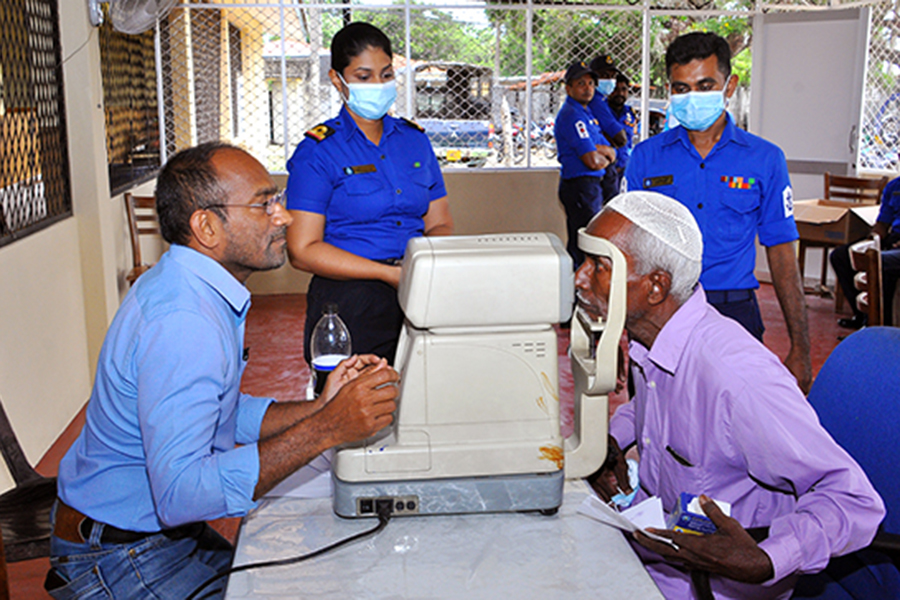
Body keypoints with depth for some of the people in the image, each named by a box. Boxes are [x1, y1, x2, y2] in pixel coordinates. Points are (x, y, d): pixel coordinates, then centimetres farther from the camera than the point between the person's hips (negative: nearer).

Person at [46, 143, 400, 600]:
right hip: (118, 557, -9)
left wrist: (318, 408, -6)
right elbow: (179, 493, -35)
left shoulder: (193, 288, 5)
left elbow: (226, 417, 9)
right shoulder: (181, 322, -29)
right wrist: (326, 430, -35)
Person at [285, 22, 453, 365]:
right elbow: (302, 251, -5)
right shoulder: (317, 151, 1)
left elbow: (439, 225, 18)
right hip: (352, 300, -5)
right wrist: (389, 273, -14)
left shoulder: (415, 140, 16)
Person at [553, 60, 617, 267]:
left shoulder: (585, 113, 17)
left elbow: (611, 153, 12)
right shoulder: (571, 115, -14)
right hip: (580, 185, -10)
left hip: (589, 185, 10)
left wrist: (598, 149, -9)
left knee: (577, 245, 15)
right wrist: (605, 159, 2)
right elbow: (593, 161, -20)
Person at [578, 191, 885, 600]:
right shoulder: (647, 341, -3)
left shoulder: (737, 375, -30)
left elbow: (856, 500, -26)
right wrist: (610, 441, 2)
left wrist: (761, 564, -41)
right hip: (647, 543, 7)